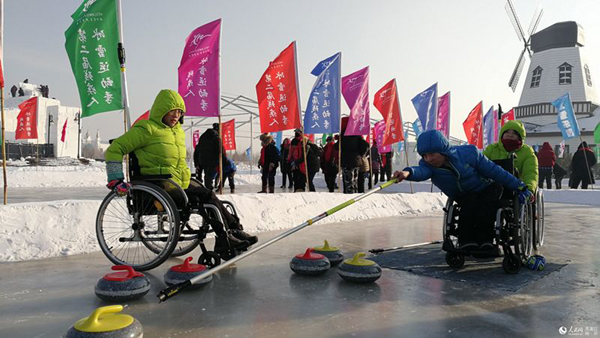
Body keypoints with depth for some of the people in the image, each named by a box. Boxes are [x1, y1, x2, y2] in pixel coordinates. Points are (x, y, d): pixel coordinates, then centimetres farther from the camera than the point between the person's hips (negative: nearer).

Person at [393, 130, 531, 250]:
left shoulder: (468, 153, -25)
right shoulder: (428, 165, -20)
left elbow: (495, 171, -16)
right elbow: (421, 171, -45)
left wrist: (520, 187, -7)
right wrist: (408, 172, -71)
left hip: (487, 189, -2)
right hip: (463, 197, 2)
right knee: (469, 202, -31)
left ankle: (484, 241, -14)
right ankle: (467, 243, -23)